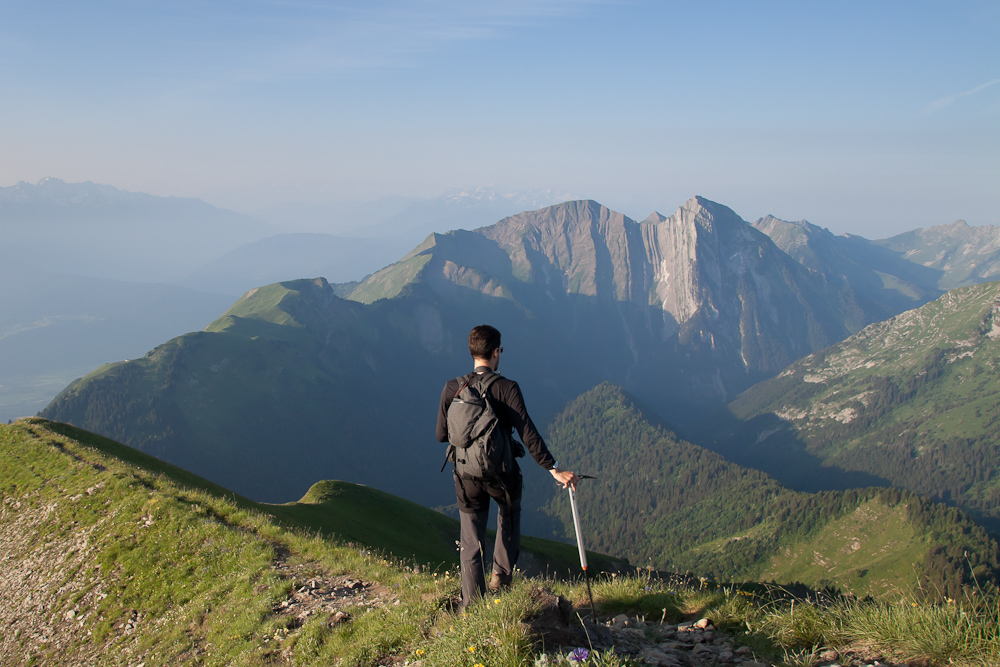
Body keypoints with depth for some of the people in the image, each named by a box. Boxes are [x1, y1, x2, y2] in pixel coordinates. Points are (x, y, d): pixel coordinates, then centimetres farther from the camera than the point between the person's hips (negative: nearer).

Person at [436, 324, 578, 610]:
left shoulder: (452, 389, -7)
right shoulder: (506, 388, -17)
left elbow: (441, 435, 0)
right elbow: (528, 434, -22)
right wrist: (555, 470, -19)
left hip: (467, 477, 2)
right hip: (501, 474, -2)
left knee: (471, 543, 13)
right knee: (509, 515, 31)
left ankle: (471, 606, 17)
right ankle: (501, 575, 33)